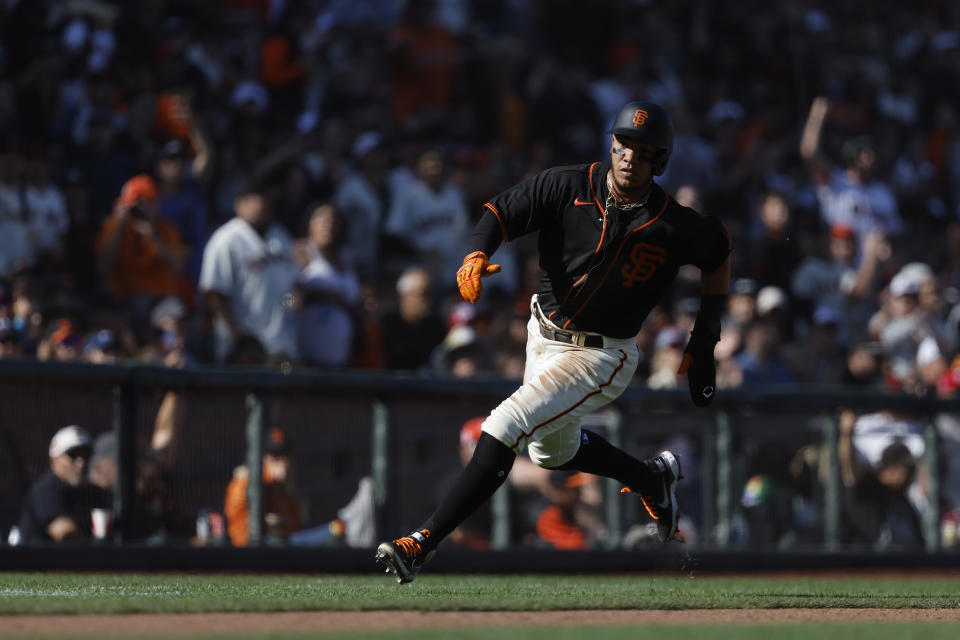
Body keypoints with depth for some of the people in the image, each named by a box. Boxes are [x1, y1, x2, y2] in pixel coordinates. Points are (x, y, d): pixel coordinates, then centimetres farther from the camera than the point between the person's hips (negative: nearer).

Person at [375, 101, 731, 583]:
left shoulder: (678, 229, -17)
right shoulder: (569, 187, -13)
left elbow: (719, 250, 3)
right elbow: (500, 212, -9)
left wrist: (705, 343, 5)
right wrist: (476, 255, -32)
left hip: (600, 356, -6)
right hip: (543, 335, 6)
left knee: (505, 427, -22)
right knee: (552, 452, 27)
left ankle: (423, 542, -22)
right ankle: (654, 478, 52)